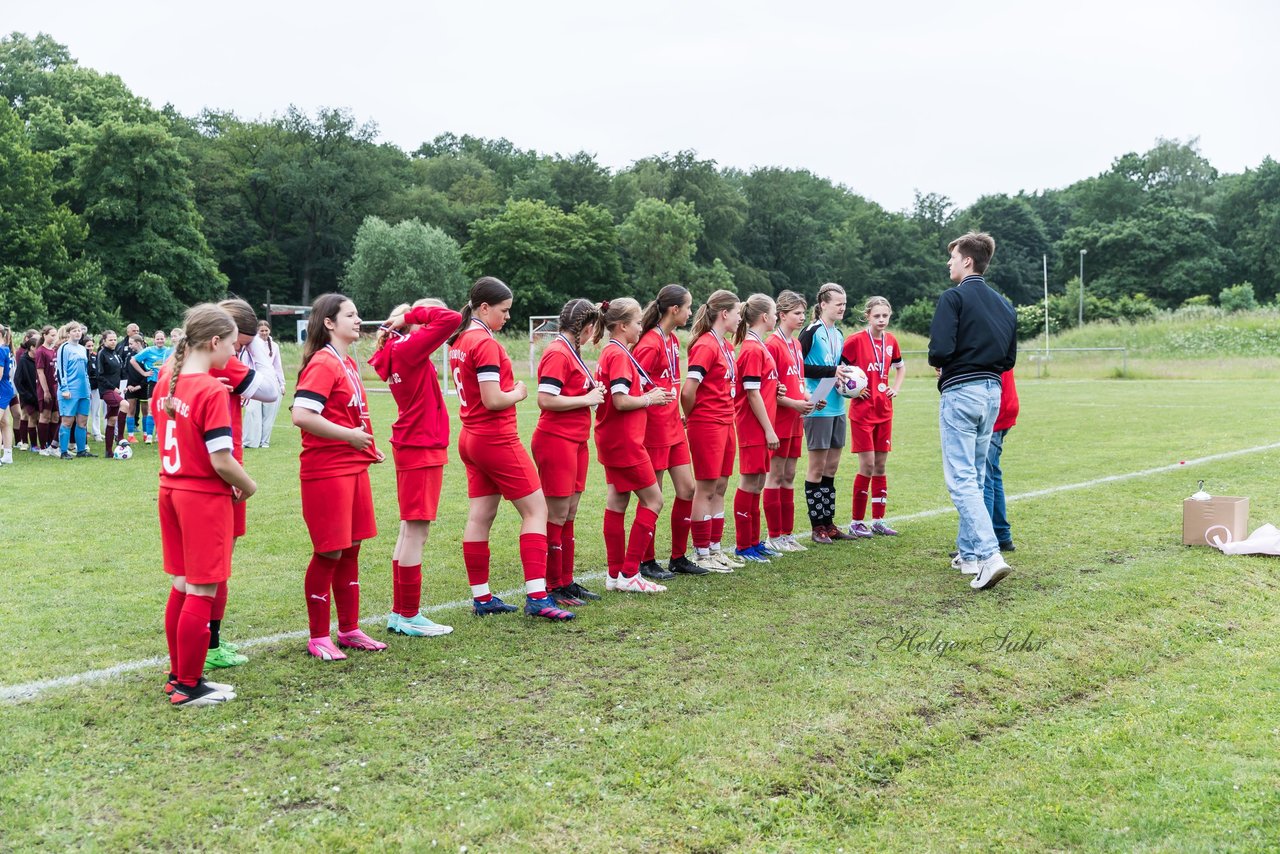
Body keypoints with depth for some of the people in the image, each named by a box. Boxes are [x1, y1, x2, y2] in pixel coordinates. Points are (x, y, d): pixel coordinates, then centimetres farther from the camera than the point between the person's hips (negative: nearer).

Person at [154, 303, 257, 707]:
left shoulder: (166, 380, 4)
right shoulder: (213, 391, -20)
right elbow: (221, 461, -21)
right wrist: (249, 486, -6)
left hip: (171, 490, 8)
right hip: (205, 497, -8)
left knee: (183, 585, 18)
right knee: (202, 592, 2)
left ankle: (178, 674, 28)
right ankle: (189, 686, 10)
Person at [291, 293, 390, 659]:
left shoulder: (348, 363, 13)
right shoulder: (322, 363, -14)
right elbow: (301, 415, -25)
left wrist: (368, 446, 12)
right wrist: (350, 436, -19)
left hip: (354, 467, 9)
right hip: (326, 471, -9)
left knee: (350, 550, 14)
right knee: (328, 553, 0)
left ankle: (349, 630, 25)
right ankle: (318, 638, 13)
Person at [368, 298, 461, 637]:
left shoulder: (396, 350, 11)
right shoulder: (410, 349, -15)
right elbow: (452, 319, -23)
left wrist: (403, 321, 14)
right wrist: (412, 314, -11)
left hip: (410, 447, 10)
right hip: (421, 449, -10)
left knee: (411, 530, 14)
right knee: (416, 531, -3)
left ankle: (400, 612, 21)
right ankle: (409, 615, 4)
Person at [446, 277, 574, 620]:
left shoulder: (458, 341, 11)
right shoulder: (486, 343, -17)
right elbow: (493, 400, -22)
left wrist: (508, 389, 9)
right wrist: (518, 393, -4)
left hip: (470, 438, 9)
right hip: (497, 441, -9)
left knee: (480, 517, 10)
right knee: (535, 509, -2)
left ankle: (481, 597, 16)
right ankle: (536, 597, -6)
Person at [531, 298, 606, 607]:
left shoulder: (570, 351, 15)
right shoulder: (557, 353, -14)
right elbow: (545, 399, -22)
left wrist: (591, 391, 6)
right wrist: (587, 399, -14)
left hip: (575, 442, 10)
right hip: (556, 440, -10)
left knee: (569, 515, 13)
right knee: (556, 515, -3)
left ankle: (566, 582, 21)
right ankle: (552, 588, 4)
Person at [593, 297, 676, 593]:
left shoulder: (611, 353, 13)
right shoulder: (619, 355, -17)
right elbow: (621, 401, -24)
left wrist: (650, 395, 5)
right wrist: (650, 399, -9)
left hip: (612, 440, 10)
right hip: (624, 440, -10)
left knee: (617, 500, 12)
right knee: (653, 499, -2)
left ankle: (616, 574, 17)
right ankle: (629, 574, -1)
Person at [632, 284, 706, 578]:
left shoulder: (673, 341, 11)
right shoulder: (650, 343, -16)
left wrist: (679, 415, 12)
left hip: (673, 427, 9)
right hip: (654, 429, -9)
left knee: (687, 489, 9)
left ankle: (678, 558, 20)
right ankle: (647, 562, 14)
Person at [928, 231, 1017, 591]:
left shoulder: (953, 297, -10)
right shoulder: (1004, 304, 13)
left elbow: (940, 350, -19)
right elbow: (1009, 359, 15)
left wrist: (938, 364, 2)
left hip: (960, 392, -8)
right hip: (992, 392, 8)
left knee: (961, 479, -8)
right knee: (975, 475, 16)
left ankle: (989, 555, -20)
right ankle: (968, 553, 22)